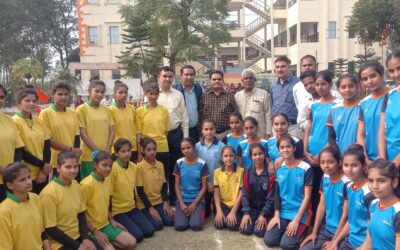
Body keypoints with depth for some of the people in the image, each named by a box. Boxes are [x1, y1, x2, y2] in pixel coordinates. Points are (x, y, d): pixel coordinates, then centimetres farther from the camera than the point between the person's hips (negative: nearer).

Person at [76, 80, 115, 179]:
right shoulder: (82, 109, -3)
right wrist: (98, 151, -12)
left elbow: (112, 132, 7)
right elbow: (83, 134, -8)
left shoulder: (106, 109, 10)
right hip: (89, 156, -4)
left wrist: (107, 151, -6)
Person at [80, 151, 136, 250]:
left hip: (106, 223, 7)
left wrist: (111, 219, 6)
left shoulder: (108, 180, 2)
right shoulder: (87, 184, -21)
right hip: (91, 227, -7)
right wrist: (95, 231, -18)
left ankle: (105, 241, 9)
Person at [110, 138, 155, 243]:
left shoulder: (134, 166, 3)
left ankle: (130, 224, 17)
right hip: (118, 211, -6)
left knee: (149, 231, -3)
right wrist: (110, 217, -12)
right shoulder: (113, 169, -18)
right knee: (137, 235, -16)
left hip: (132, 208, 6)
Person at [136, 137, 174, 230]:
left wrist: (166, 202, -4)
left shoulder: (160, 165, 2)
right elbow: (140, 190, -14)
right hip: (145, 204, -4)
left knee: (170, 220, -11)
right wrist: (150, 207, -14)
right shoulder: (139, 167, -15)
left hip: (159, 201, 5)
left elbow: (164, 185, 7)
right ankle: (145, 216, 10)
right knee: (158, 224, -17)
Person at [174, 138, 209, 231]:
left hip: (197, 199, -1)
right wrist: (182, 203, -9)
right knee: (179, 226, -17)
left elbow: (204, 186, -4)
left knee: (196, 225, -21)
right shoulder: (179, 163, -2)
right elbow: (177, 185, 1)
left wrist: (194, 204, -12)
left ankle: (196, 213, 12)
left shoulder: (202, 164, -8)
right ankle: (184, 213, 15)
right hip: (182, 199, 2)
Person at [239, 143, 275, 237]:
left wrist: (264, 214, -16)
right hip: (252, 207, 3)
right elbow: (245, 193, -2)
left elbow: (271, 196, -12)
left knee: (259, 231, -19)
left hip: (266, 208, -3)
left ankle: (265, 220, 11)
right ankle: (253, 218, 15)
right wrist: (246, 212, -10)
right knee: (244, 230, -13)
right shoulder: (248, 172, -2)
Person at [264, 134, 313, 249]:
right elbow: (277, 193, 7)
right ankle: (286, 228, 16)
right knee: (269, 240, -9)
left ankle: (303, 229, 10)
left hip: (300, 213, -4)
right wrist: (276, 215, -3)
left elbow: (307, 196, -11)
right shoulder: (279, 168, 3)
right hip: (282, 212, 4)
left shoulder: (305, 168, -11)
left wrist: (297, 219, -15)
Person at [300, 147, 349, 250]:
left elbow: (345, 215, -17)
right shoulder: (325, 178, 0)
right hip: (326, 229, 6)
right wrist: (314, 232, 5)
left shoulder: (346, 183, -20)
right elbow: (321, 206, 6)